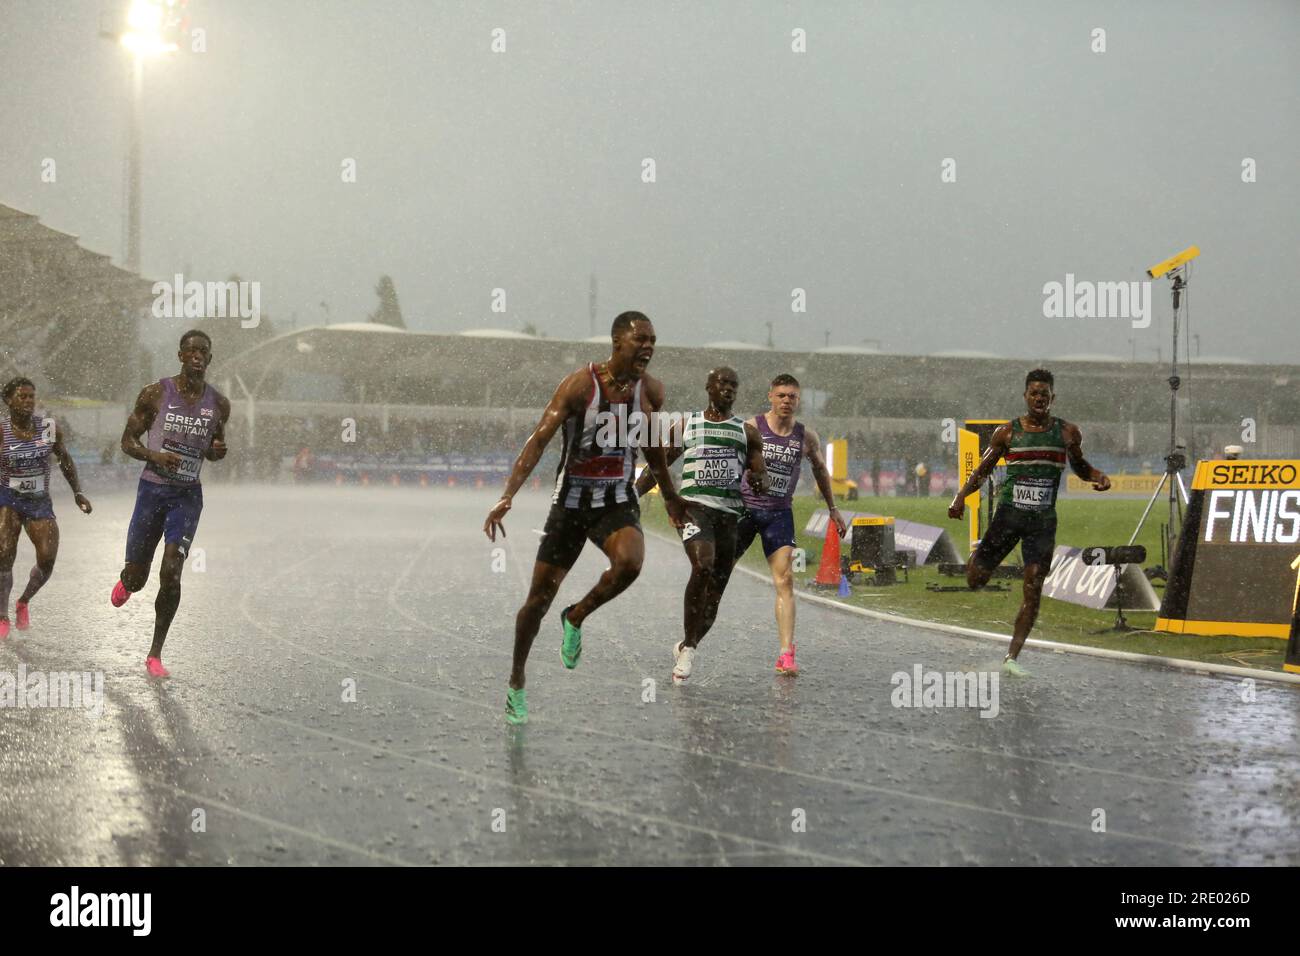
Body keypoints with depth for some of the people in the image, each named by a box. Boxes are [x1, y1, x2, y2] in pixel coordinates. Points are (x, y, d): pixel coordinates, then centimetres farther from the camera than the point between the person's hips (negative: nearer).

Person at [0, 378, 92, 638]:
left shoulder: (50, 428, -4)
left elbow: (65, 460, 10)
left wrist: (77, 492, 8)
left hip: (40, 501, 3)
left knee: (47, 562, -8)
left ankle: (24, 603, 22)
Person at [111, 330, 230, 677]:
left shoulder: (218, 404, 2)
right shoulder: (155, 394, -6)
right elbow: (127, 441, 0)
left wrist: (218, 450, -7)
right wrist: (156, 456, -20)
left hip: (187, 495, 1)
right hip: (152, 489, -1)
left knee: (171, 574, -13)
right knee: (137, 576, 5)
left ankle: (155, 655, -1)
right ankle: (125, 582, 47)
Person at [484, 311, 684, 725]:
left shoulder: (651, 390, -2)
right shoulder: (580, 384, -15)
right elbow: (539, 438, -16)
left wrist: (670, 498, 26)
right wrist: (508, 495, -25)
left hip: (618, 500, 2)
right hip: (571, 500, -2)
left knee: (630, 561, -30)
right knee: (540, 596, 3)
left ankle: (576, 618, -2)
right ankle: (516, 683, 24)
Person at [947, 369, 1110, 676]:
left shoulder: (1067, 432, 5)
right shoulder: (1007, 432, 1)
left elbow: (1079, 466, 20)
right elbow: (982, 470, 7)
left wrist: (1098, 477, -2)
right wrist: (961, 496, -9)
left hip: (1043, 520, 1)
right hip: (1009, 512, -1)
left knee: (1033, 591, -6)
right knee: (975, 580, -5)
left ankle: (1012, 657, 1)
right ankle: (978, 554, 33)